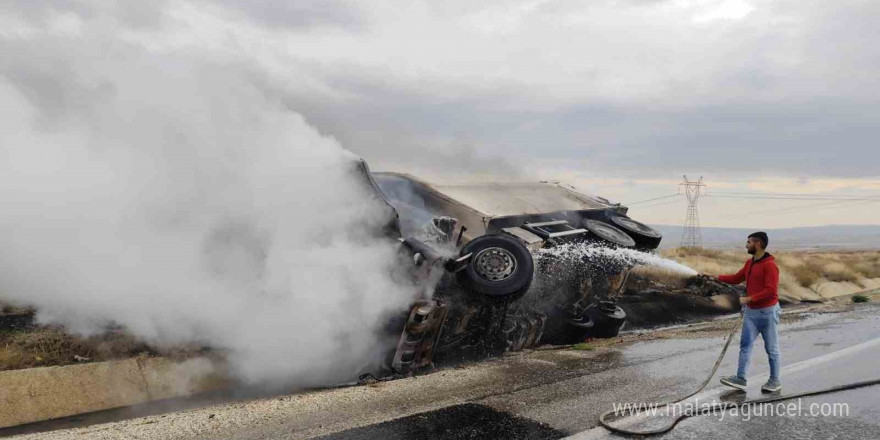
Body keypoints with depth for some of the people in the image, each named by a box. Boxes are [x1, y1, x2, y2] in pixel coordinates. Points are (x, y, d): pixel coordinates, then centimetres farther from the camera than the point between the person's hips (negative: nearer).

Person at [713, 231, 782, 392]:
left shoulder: (769, 265, -17)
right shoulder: (749, 263, 10)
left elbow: (771, 290, -23)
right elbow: (736, 278, 20)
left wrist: (749, 298, -24)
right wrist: (716, 277, 12)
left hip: (767, 312, -8)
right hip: (750, 312, 8)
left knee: (771, 348, 5)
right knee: (745, 345, 2)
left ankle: (775, 381, 16)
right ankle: (740, 378, 2)